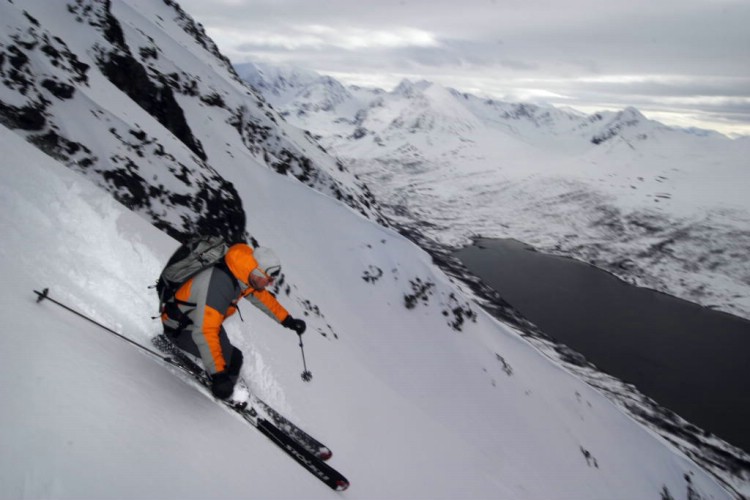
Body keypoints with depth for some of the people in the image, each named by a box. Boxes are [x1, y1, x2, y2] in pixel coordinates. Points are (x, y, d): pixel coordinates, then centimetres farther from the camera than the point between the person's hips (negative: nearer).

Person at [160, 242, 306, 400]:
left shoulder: (243, 274, -12)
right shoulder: (218, 286, -39)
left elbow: (260, 295, 7)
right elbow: (204, 332, -42)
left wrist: (287, 320, 11)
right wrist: (218, 373, -42)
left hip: (200, 316, 9)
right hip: (180, 328, -8)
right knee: (232, 359, -18)